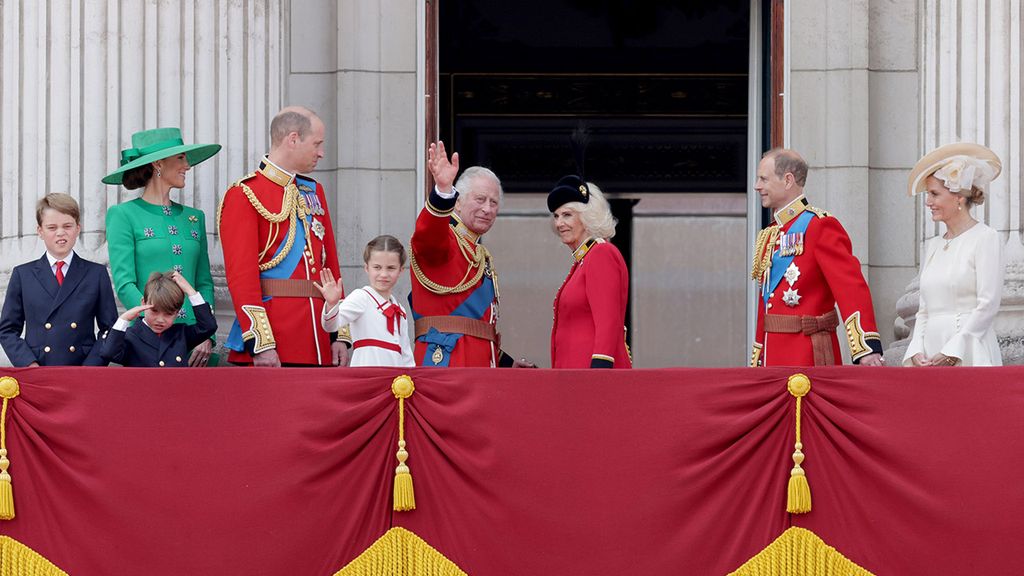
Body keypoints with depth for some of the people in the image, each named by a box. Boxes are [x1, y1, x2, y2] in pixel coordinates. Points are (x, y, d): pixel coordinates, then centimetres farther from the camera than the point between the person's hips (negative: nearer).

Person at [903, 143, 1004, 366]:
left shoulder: (984, 238, -2)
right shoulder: (932, 246, 18)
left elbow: (988, 305, -9)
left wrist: (951, 353, -13)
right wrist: (917, 351, 0)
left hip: (968, 356, -6)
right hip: (931, 357, 6)